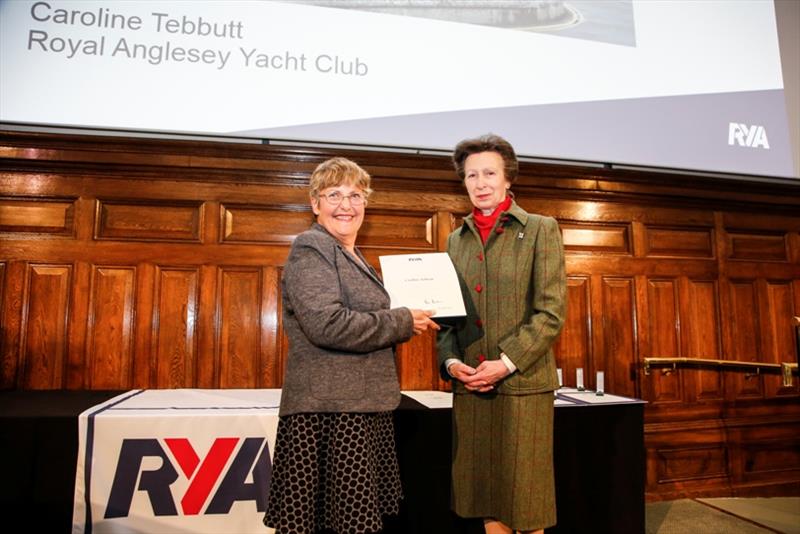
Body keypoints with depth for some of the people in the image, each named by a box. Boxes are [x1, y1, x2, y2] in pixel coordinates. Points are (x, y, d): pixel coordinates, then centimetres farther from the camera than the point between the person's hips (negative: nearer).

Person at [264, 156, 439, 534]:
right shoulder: (310, 249, -9)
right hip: (329, 410, -9)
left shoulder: (353, 257, 18)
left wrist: (407, 323, 10)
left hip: (363, 407, 9)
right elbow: (327, 324, -23)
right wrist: (403, 322, -13)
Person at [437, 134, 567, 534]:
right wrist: (450, 360, -4)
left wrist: (507, 363, -14)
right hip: (469, 386, 4)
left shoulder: (541, 230, 1)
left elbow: (551, 312, -7)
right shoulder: (456, 240, 13)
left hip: (523, 384, -4)